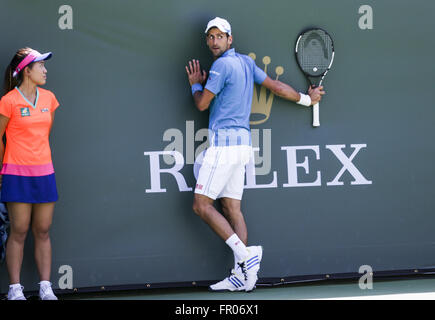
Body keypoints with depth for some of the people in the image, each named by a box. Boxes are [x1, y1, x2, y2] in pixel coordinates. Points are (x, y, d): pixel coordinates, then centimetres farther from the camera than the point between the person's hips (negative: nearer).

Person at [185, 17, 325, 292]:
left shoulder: (223, 65, -11)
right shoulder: (246, 62, 13)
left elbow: (202, 104, -6)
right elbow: (277, 87, 20)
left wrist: (195, 84, 15)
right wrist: (306, 98, 35)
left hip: (224, 140, -9)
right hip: (242, 141, 9)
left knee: (202, 205, -8)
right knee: (232, 208, 5)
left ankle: (245, 253, -18)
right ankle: (242, 274, -2)